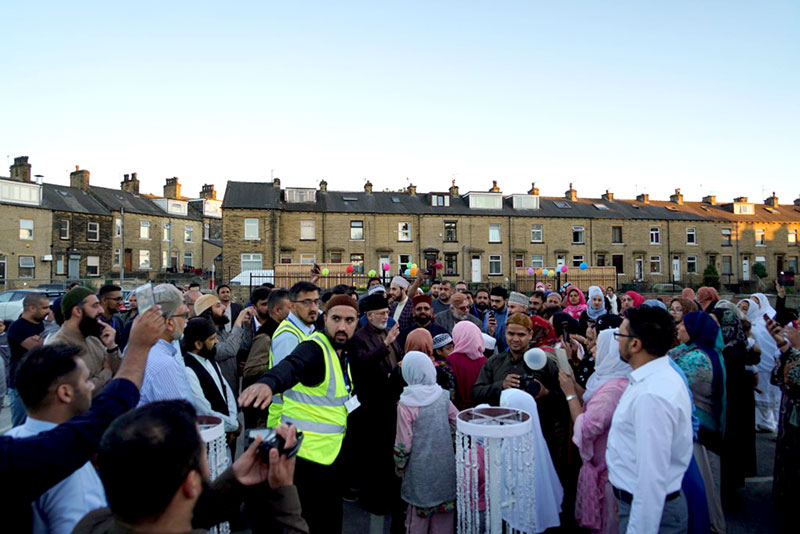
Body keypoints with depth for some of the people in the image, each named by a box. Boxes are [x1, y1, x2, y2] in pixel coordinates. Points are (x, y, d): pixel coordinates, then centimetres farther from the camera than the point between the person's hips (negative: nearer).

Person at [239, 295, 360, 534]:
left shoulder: (341, 351, 7)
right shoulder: (314, 348, -20)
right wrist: (268, 382, -61)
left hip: (331, 451, 8)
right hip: (309, 454, -8)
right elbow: (291, 366, -43)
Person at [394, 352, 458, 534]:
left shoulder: (406, 404, -16)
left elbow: (403, 444, -13)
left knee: (419, 516, 13)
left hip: (421, 469, -3)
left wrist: (399, 467, 3)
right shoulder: (443, 396, -4)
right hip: (446, 466, 4)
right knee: (444, 514, 16)